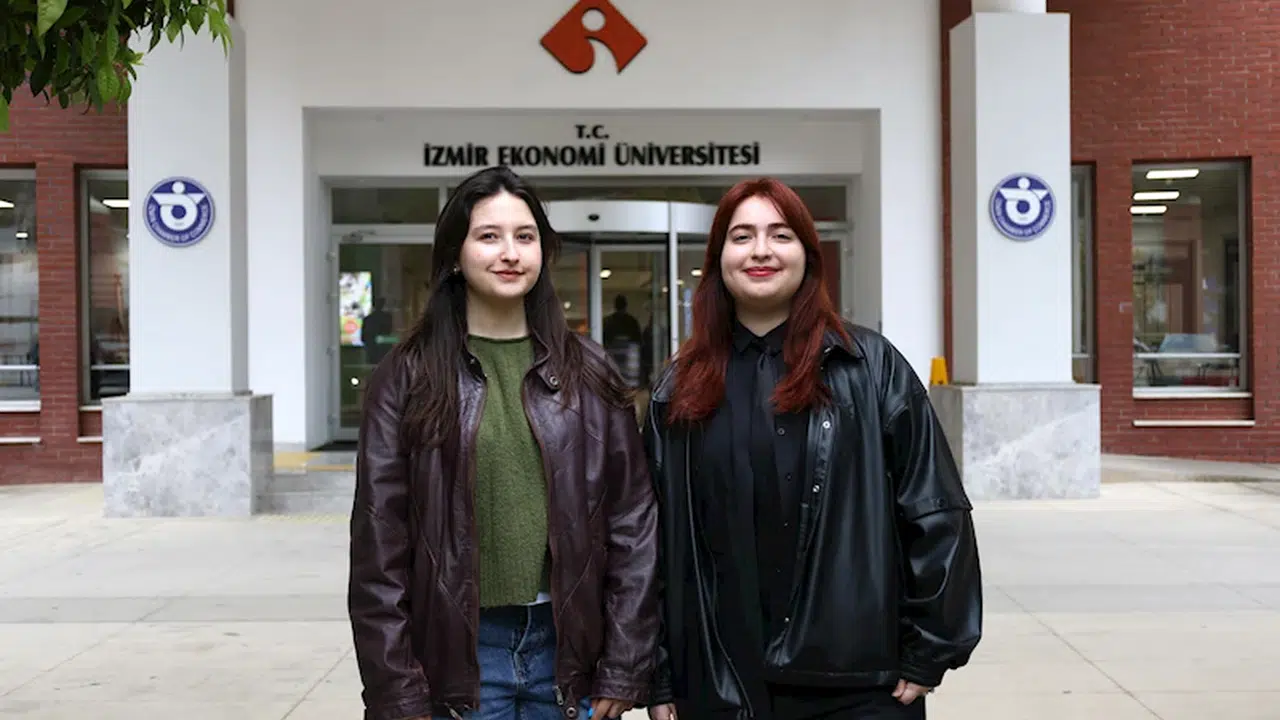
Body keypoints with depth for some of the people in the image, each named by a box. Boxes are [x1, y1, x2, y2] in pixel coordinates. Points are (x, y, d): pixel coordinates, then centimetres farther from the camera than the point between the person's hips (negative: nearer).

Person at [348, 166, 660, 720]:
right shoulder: (408, 377, -2)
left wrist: (624, 667, -2)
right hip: (457, 651, -1)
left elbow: (632, 522, 2)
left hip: (569, 647, 2)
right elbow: (380, 539, -3)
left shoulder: (589, 375, 3)